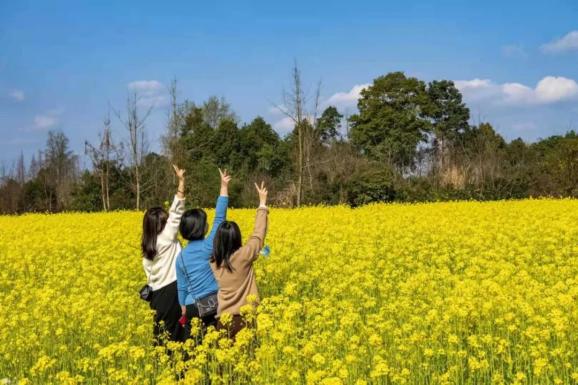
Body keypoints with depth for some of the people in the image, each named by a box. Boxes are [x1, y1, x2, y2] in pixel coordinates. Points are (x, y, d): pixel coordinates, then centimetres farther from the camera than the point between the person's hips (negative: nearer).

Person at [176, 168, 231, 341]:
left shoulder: (181, 256, 4)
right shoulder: (208, 246, -9)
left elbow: (181, 286, 9)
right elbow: (219, 218, -11)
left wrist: (184, 308, 21)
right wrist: (224, 186, -9)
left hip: (193, 307, 3)